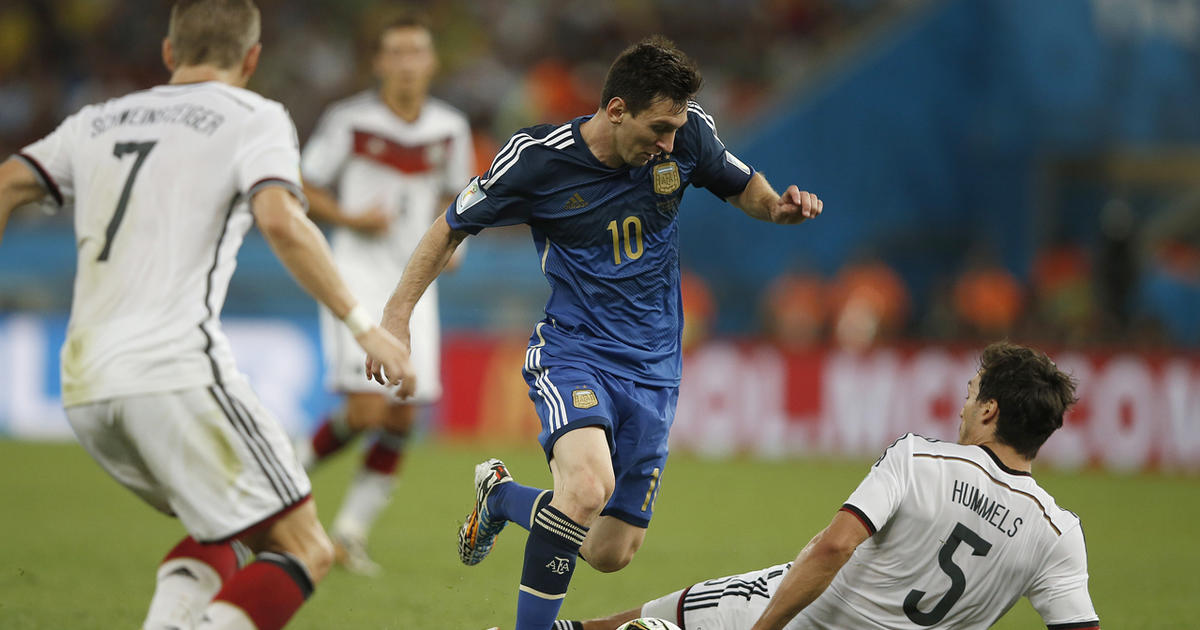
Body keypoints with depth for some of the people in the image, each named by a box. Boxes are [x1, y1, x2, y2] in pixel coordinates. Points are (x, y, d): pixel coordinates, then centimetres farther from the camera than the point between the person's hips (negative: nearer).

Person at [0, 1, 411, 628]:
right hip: (177, 371, -7)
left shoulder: (99, 121, 22)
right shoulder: (254, 119, 5)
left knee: (223, 530, 24)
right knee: (303, 550, -3)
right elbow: (280, 222, -13)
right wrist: (361, 324, -9)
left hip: (85, 392, 7)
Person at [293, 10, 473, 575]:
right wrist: (351, 219, -17)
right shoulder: (349, 121, -8)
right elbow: (304, 190, -1)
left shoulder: (450, 130, 5)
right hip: (358, 278, -5)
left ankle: (350, 532, 13)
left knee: (402, 419, 0)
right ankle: (298, 463, 11)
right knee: (367, 410, -17)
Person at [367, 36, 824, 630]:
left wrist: (778, 206, -10)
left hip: (651, 365, 4)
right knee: (589, 487, -34)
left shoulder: (687, 131, -7)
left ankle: (500, 496, 35)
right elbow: (453, 225, 0)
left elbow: (742, 185, 13)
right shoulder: (538, 158, -15)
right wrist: (398, 311, -6)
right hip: (572, 351, -4)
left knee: (612, 553, 6)